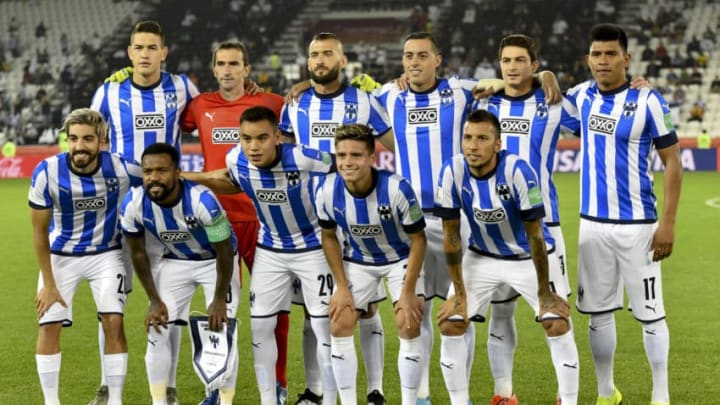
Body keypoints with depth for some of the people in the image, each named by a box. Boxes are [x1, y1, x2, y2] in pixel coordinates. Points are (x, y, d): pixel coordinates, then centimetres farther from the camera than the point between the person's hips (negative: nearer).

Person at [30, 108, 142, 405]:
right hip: (60, 255, 0)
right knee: (49, 324, -4)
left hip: (106, 253, 0)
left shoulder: (121, 169, -24)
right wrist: (48, 284, -9)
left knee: (113, 321, -10)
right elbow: (39, 232, -12)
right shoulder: (47, 172, -24)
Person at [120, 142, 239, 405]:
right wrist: (154, 300, -6)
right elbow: (138, 253, -7)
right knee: (157, 331, -3)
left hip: (215, 260, -3)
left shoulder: (202, 200, -37)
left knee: (221, 331, -12)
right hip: (174, 261, 4)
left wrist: (219, 300, -15)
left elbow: (224, 252, -23)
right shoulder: (134, 204, -25)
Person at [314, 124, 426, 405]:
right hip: (357, 261, 3)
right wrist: (342, 286, -8)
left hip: (400, 259, -3)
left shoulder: (397, 189, -32)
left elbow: (417, 240, -19)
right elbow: (329, 237, -5)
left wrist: (408, 292, -21)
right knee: (340, 326, -6)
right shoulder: (327, 191, -23)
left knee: (409, 326, -15)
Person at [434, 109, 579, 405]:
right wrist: (459, 294, -8)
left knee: (558, 324, -14)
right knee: (450, 325, -6)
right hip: (482, 257, 3)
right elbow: (451, 235, -11)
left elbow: (535, 236, -22)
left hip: (530, 258, -3)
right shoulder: (452, 172, -21)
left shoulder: (517, 171, -30)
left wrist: (544, 294, -16)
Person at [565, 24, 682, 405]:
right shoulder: (582, 96, 4)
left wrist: (668, 223, -12)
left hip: (636, 225, -5)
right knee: (598, 312, 10)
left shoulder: (648, 101, -9)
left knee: (649, 314, 0)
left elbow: (672, 162, -7)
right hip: (592, 224, 5)